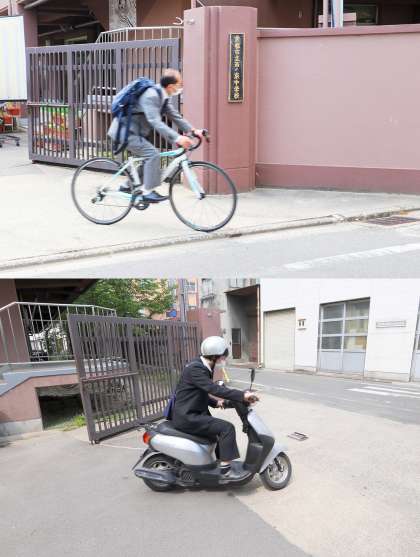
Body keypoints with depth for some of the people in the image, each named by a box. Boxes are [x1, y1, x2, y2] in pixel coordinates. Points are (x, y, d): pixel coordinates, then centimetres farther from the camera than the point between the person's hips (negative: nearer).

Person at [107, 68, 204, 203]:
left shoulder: (163, 96, 4)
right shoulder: (151, 95, -26)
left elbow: (175, 116, 8)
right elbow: (155, 122, -35)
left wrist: (192, 130, -3)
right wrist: (177, 138, -43)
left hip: (131, 130, 10)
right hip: (125, 131, -10)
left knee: (147, 156, 17)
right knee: (153, 154, -17)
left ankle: (128, 185, 27)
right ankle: (148, 192, -12)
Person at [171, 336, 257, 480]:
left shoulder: (201, 366, 10)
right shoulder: (195, 369, -21)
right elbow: (214, 388, -32)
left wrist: (215, 403, 10)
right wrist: (242, 395, -33)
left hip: (190, 413, 11)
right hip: (187, 417, -11)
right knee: (227, 428, -17)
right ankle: (225, 468, -12)